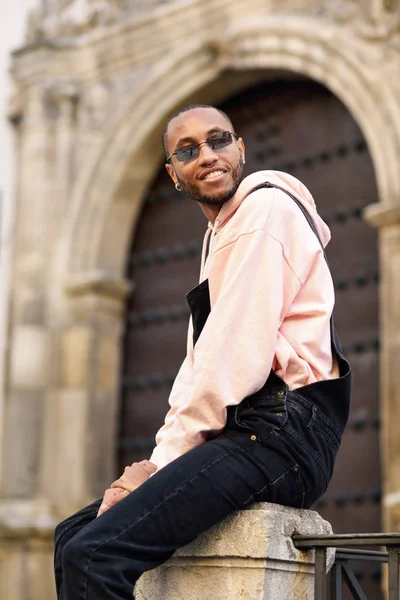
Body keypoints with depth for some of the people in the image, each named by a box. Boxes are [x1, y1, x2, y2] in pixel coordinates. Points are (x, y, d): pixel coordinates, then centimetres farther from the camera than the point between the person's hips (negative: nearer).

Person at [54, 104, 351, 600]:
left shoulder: (265, 209, -7)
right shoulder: (220, 232, 24)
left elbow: (235, 358, -16)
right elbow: (200, 363, 19)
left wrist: (162, 461, -10)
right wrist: (157, 459, 6)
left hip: (279, 435, -10)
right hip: (243, 434, 10)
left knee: (93, 555, -23)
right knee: (72, 536, 11)